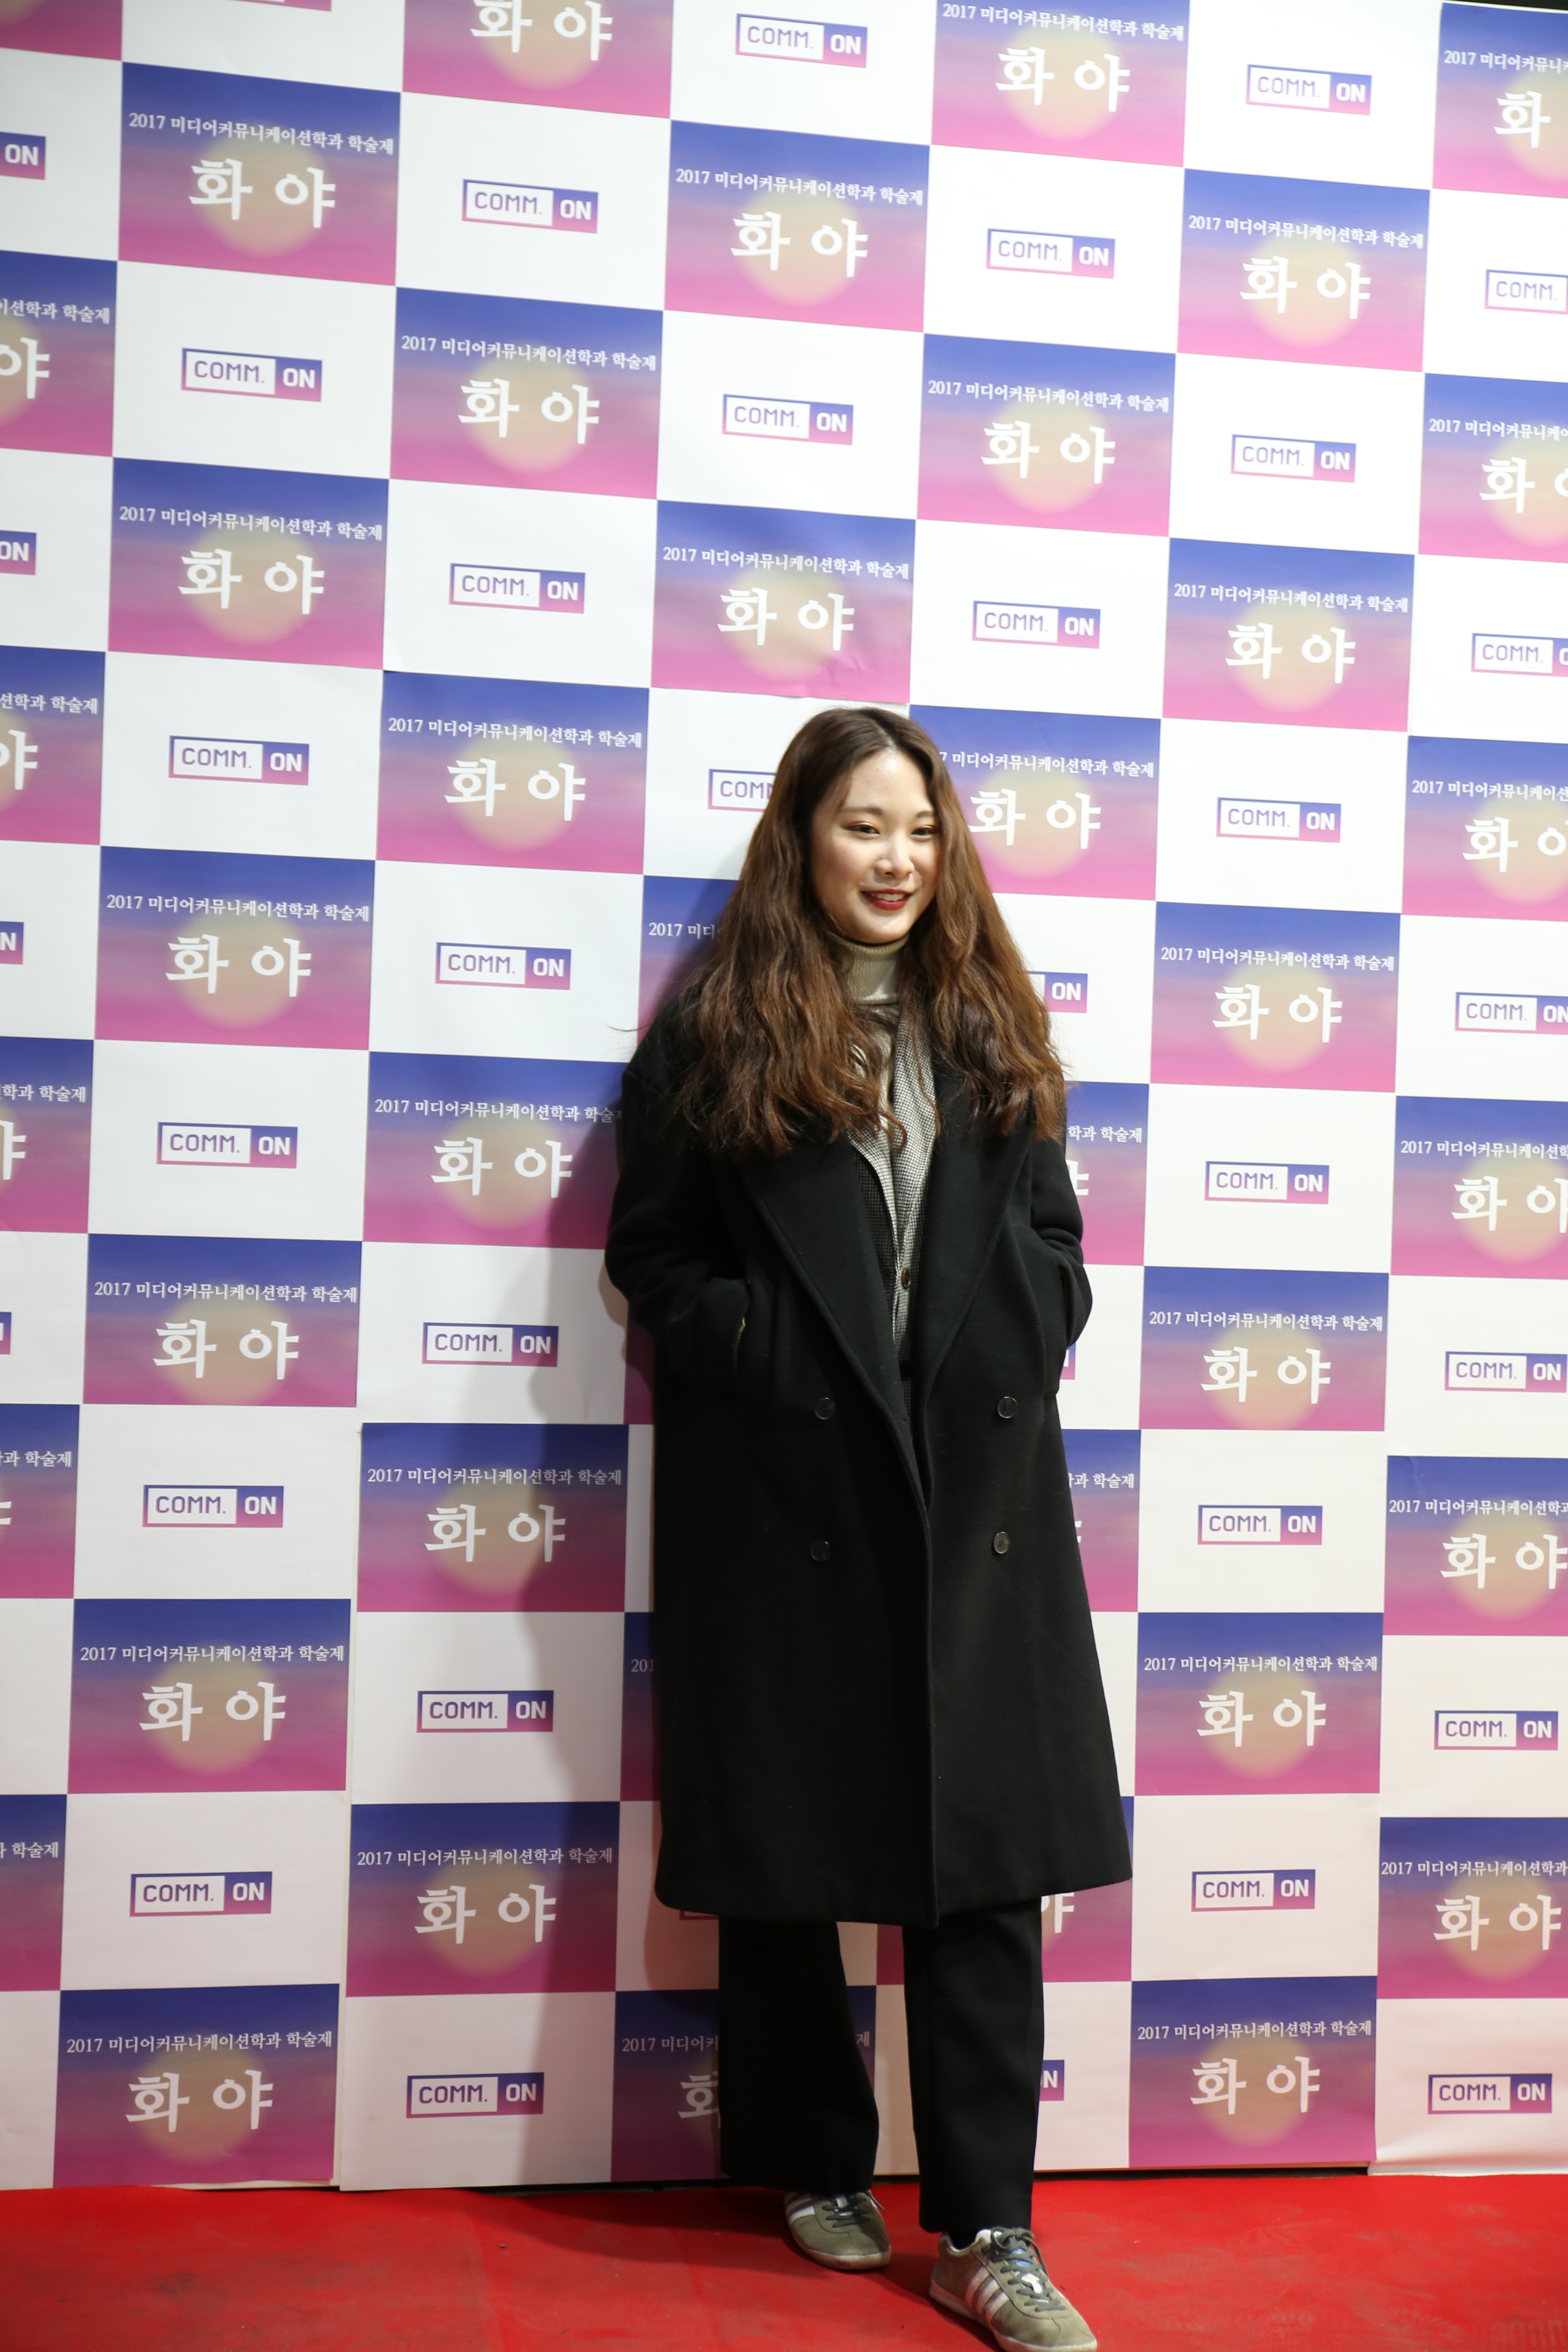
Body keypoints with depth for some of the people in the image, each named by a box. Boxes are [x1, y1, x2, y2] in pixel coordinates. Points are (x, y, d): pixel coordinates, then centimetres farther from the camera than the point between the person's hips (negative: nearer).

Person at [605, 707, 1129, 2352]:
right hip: (783, 1490, -2)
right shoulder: (716, 1033, 2)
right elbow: (652, 1254, 1)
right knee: (788, 1850, 8)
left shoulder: (987, 1028, 12)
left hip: (975, 1484, 3)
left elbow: (1050, 1234, 14)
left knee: (986, 1850, 1)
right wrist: (767, 1357, -11)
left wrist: (1013, 1353, -3)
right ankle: (820, 2170, 26)